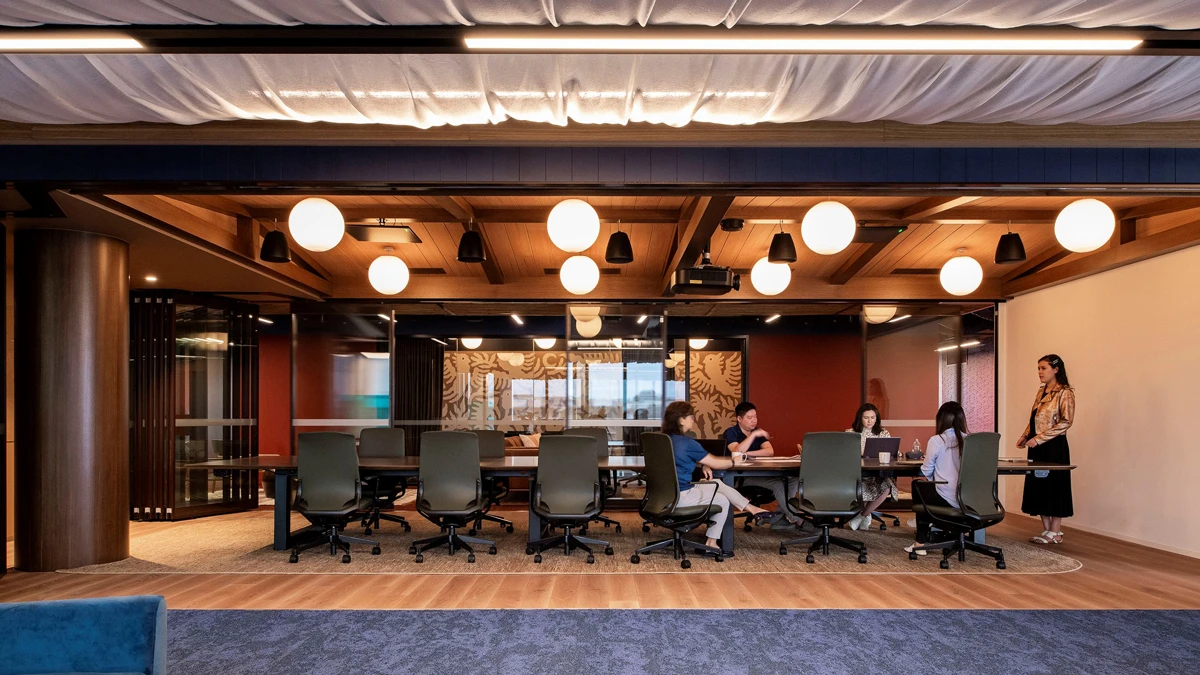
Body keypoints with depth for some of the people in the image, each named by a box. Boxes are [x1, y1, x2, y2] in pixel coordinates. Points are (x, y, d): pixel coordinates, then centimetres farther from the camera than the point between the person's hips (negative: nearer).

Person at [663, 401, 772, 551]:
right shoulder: (686, 442, -19)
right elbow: (715, 463, -9)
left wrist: (703, 465, 6)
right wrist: (734, 461, 9)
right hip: (680, 497, -9)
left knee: (717, 484, 18)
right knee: (723, 501, 12)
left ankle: (752, 509, 25)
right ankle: (711, 543, 20)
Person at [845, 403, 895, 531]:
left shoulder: (883, 433, 12)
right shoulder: (850, 433, 7)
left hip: (877, 474, 2)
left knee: (886, 488, -30)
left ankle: (862, 515, -4)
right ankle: (865, 517, 0)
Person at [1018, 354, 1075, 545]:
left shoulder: (1065, 393, -9)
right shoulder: (1041, 392, 14)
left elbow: (1066, 422, -17)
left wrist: (1039, 438, -20)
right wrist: (1025, 436, 6)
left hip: (1054, 446, -8)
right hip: (1037, 446, 8)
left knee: (1054, 485, -1)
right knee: (1039, 485, 8)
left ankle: (1055, 533, 7)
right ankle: (1046, 530, 16)